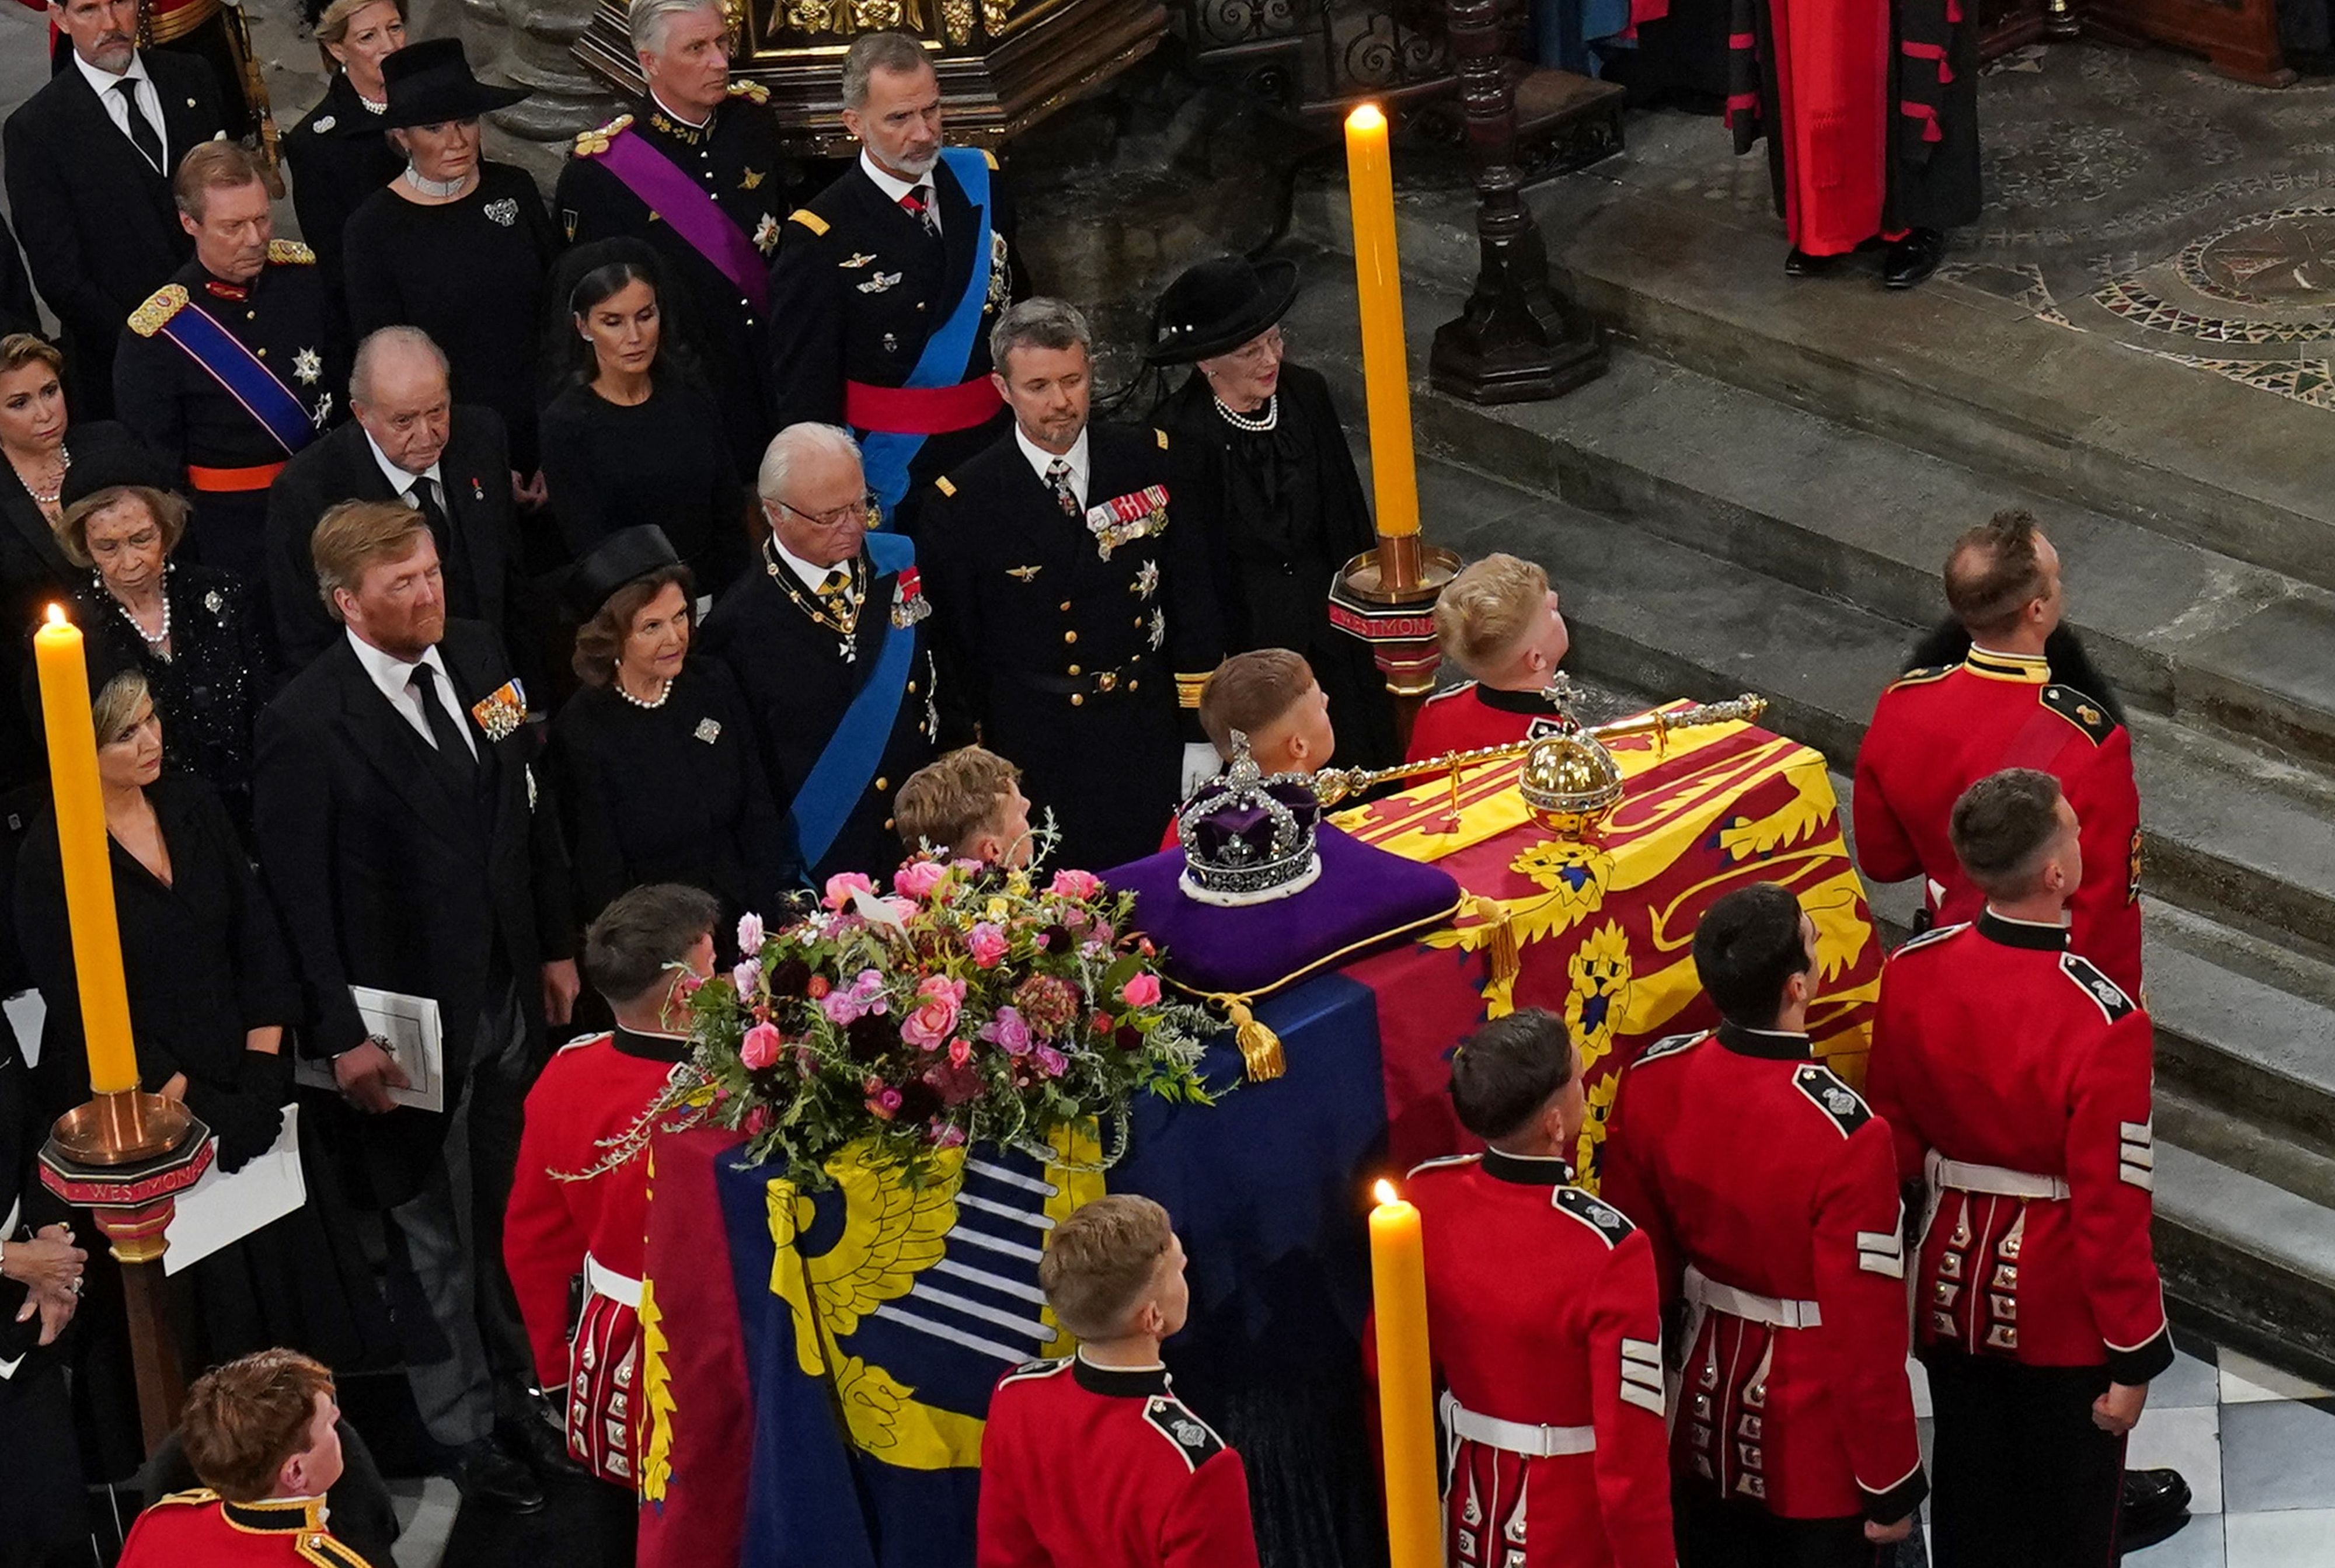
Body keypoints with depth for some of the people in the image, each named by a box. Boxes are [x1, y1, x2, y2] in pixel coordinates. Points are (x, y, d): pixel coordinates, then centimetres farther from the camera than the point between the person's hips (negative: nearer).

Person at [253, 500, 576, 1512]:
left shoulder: (476, 657, 0)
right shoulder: (306, 725, -20)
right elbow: (297, 895, -17)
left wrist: (555, 945, 13)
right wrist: (341, 1036, -16)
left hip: (510, 991, 6)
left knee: (516, 1214, 17)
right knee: (434, 1237, 10)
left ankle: (529, 1392, 36)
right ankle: (462, 1436, 26)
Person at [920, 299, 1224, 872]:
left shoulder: (1149, 462, 1)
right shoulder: (962, 504, -6)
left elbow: (1193, 605, 5)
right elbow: (957, 652, 0)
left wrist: (1201, 737, 3)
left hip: (1149, 752, 2)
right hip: (1034, 761, -2)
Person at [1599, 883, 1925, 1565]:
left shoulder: (1653, 1080, -12)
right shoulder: (1844, 1133, -29)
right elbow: (1867, 1333, -22)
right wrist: (1891, 1487, -10)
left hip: (1705, 1413, 5)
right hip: (1813, 1442, -5)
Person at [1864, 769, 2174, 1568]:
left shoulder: (1911, 972, -12)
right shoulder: (2103, 1022, -28)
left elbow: (1892, 1148, 0)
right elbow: (2112, 1210, -22)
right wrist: (2133, 1356, -11)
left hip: (1954, 1292, 5)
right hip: (2062, 1314, -5)